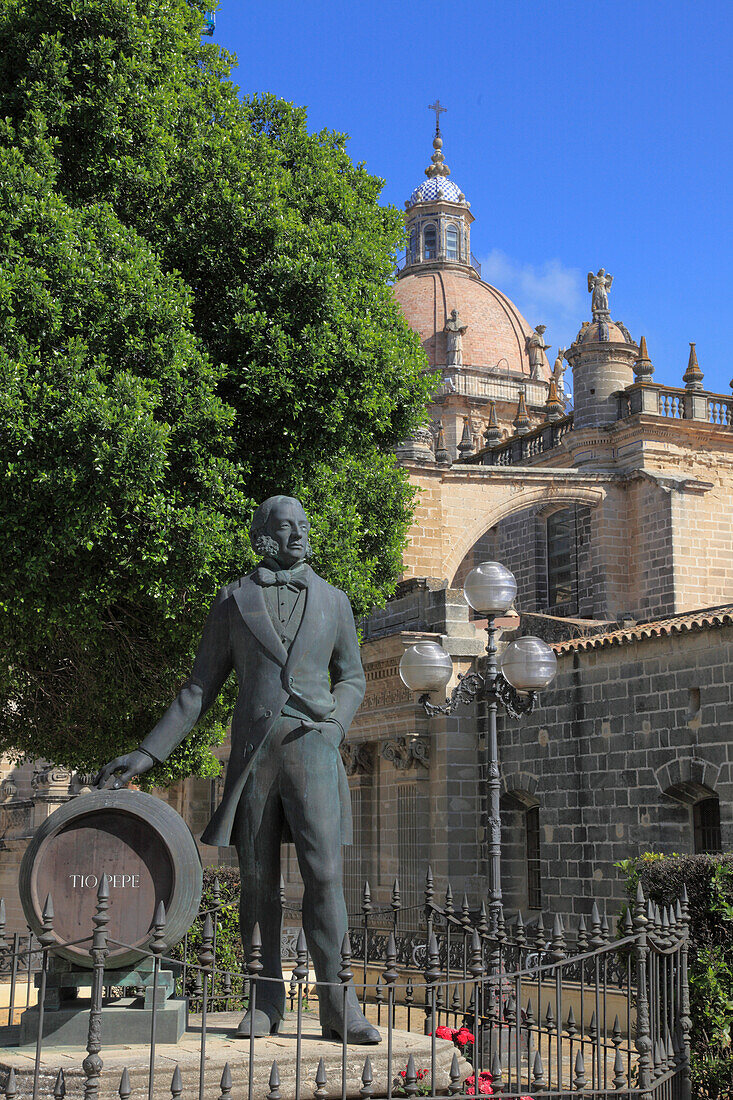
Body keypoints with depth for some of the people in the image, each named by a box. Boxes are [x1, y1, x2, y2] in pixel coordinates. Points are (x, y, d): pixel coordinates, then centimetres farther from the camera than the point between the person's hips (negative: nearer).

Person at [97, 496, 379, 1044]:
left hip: (312, 749, 0)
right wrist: (149, 753, 2)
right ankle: (266, 1003, 13)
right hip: (253, 751, 1)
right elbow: (200, 688, 9)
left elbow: (351, 677, 17)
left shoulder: (332, 600, 10)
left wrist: (334, 726, -4)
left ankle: (338, 1004, -5)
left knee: (324, 871, -10)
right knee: (258, 879, 3)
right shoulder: (233, 601, 7)